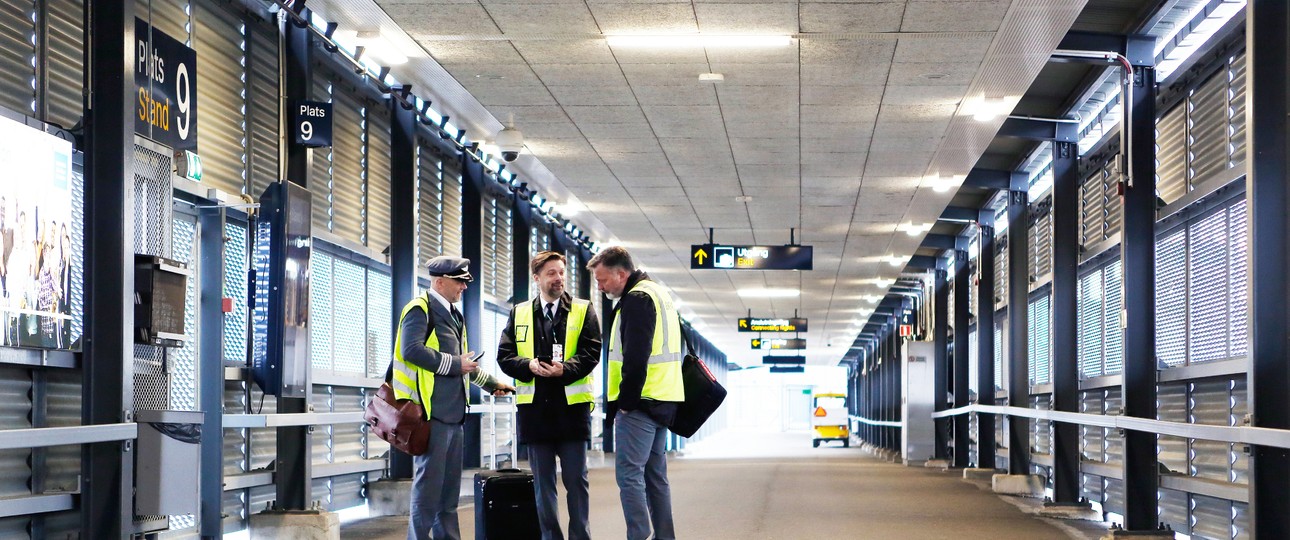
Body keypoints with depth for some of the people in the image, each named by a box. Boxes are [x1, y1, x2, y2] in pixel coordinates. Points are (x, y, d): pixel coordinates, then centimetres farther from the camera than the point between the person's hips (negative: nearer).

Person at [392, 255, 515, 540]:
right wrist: (455, 364, -17)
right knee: (428, 481, -8)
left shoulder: (453, 313, 21)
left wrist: (491, 383, 30)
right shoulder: (420, 309, -8)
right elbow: (411, 350, -23)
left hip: (453, 410, 9)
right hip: (432, 410, -9)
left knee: (450, 485, 11)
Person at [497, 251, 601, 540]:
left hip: (572, 405, -2)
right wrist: (529, 365, -13)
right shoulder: (519, 313, 12)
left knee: (576, 479, 2)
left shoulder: (583, 310, 6)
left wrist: (565, 369, -20)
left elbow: (591, 353, -3)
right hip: (535, 407, 2)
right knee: (543, 481, 6)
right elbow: (504, 355, 6)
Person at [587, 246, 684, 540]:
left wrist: (626, 401, -15)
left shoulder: (637, 299, -13)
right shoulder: (659, 293, 19)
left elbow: (635, 357, -20)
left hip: (639, 403, -10)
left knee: (629, 474, -9)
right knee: (655, 475, 12)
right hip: (663, 401, 10)